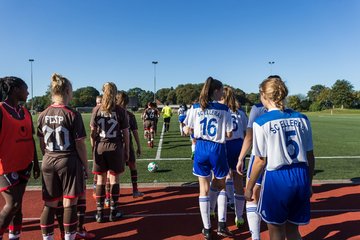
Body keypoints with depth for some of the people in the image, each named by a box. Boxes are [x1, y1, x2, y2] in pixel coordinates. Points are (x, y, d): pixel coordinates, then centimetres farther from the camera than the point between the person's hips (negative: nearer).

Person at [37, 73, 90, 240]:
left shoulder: (43, 115, 1)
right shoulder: (73, 115, -13)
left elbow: (42, 144, 8)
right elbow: (80, 145, -10)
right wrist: (86, 166, 0)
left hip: (48, 162, 5)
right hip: (69, 162, -5)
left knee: (49, 204, 14)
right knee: (69, 203, 6)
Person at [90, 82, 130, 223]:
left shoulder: (97, 110, 0)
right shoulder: (120, 111, -4)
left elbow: (93, 132, 1)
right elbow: (125, 133, -3)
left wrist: (93, 148, 11)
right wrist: (126, 151, 6)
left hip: (100, 147, 2)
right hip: (115, 147, -1)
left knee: (100, 180, 11)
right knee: (114, 179, 9)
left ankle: (99, 213, 18)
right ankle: (113, 212, 17)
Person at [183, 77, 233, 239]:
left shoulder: (196, 108, 0)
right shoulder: (224, 109, -4)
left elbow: (187, 131, 1)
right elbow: (229, 134, -3)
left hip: (201, 148, 2)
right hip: (218, 149, -1)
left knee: (204, 189, 10)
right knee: (221, 186, 20)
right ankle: (222, 225, 18)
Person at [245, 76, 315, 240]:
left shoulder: (261, 122, -11)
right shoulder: (301, 119, 3)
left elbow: (261, 161, -9)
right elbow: (310, 156, 7)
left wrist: (249, 187, 2)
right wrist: (309, 184, 19)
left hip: (277, 178, -5)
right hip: (301, 177, 5)